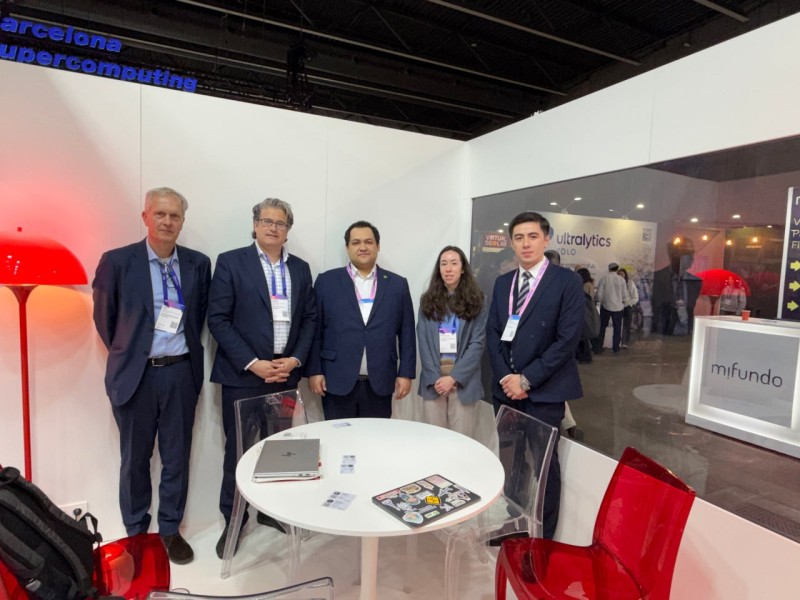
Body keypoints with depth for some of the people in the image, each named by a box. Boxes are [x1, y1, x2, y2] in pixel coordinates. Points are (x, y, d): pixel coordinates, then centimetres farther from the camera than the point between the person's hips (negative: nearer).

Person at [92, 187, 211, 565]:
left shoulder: (198, 263, 0)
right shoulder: (116, 261, -6)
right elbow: (104, 318, 3)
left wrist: (185, 348, 6)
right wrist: (126, 354, 8)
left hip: (181, 373, 2)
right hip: (136, 374, -1)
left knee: (177, 456, 12)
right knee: (135, 458, 14)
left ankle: (170, 530, 31)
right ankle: (135, 532, 34)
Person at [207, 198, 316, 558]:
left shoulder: (300, 268, 9)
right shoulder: (231, 262, -4)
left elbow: (310, 318, 9)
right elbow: (218, 319, -9)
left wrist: (295, 359, -5)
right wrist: (253, 363, -14)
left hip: (285, 373, 4)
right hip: (243, 374, -3)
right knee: (238, 450, 8)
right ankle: (233, 520, 27)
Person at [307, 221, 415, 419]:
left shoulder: (398, 284, 7)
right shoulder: (327, 281, 3)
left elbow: (406, 332, 6)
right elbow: (315, 329, 2)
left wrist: (405, 373, 1)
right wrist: (314, 371, -3)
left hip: (379, 383, 1)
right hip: (338, 381, -1)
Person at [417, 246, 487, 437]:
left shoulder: (475, 302, 2)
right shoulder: (428, 301, 7)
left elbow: (478, 343, -5)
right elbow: (423, 342, 2)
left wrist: (454, 377, -13)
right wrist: (435, 377, -9)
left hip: (463, 381, -1)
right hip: (433, 380, 2)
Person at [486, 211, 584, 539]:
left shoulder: (567, 281, -6)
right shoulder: (502, 282, 11)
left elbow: (567, 339, -13)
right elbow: (492, 333, 8)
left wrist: (527, 378, -15)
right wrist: (505, 376, -6)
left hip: (544, 390, -5)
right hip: (505, 388, 5)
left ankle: (542, 535, 25)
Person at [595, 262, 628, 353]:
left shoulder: (605, 278, -8)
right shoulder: (621, 280, -4)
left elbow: (599, 293, -8)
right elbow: (625, 296, 0)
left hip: (605, 306, 0)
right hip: (618, 306, 1)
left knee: (602, 326, 10)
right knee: (617, 327, 11)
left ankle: (599, 346, 11)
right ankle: (615, 347, 12)